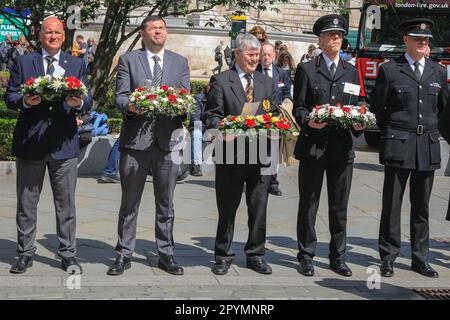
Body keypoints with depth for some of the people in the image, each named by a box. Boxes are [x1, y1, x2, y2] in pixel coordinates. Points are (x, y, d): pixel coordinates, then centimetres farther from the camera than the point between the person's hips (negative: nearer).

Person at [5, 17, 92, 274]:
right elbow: (10, 97, 4)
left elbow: (88, 101, 5)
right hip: (30, 141, 0)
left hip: (64, 142, 0)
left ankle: (69, 254, 12)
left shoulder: (77, 65, 11)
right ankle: (26, 253, 18)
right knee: (26, 203, 7)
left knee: (66, 203, 4)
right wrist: (25, 101, -18)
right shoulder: (23, 63, 9)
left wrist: (78, 103, -18)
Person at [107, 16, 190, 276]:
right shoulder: (128, 60, 7)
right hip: (135, 138, -1)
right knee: (129, 202, 4)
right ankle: (124, 255, 13)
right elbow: (120, 96, -1)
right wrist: (131, 106, -22)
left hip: (168, 138, 2)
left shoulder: (180, 62, 13)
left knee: (166, 204, 9)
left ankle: (166, 255, 18)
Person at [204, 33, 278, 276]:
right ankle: (223, 256, 18)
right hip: (230, 153, -3)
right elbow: (211, 115, -2)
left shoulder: (267, 84, 15)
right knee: (227, 208, 6)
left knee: (259, 208, 7)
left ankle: (255, 255, 20)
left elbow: (274, 116, 14)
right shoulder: (220, 81, 2)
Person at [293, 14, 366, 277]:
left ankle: (338, 257, 19)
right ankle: (306, 257, 13)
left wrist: (360, 124, -6)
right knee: (309, 204, 3)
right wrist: (309, 122, -19)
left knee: (340, 206, 8)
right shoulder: (307, 70, 4)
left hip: (343, 147, 3)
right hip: (313, 146, -3)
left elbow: (359, 106, 14)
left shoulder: (352, 72, 14)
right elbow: (298, 107, 1)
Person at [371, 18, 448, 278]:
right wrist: (390, 132, 6)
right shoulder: (389, 70, -1)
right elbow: (377, 107, 5)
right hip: (398, 146, -3)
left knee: (422, 207, 10)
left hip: (428, 148, 3)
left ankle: (420, 258, 18)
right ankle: (388, 257, 10)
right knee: (392, 204, 1)